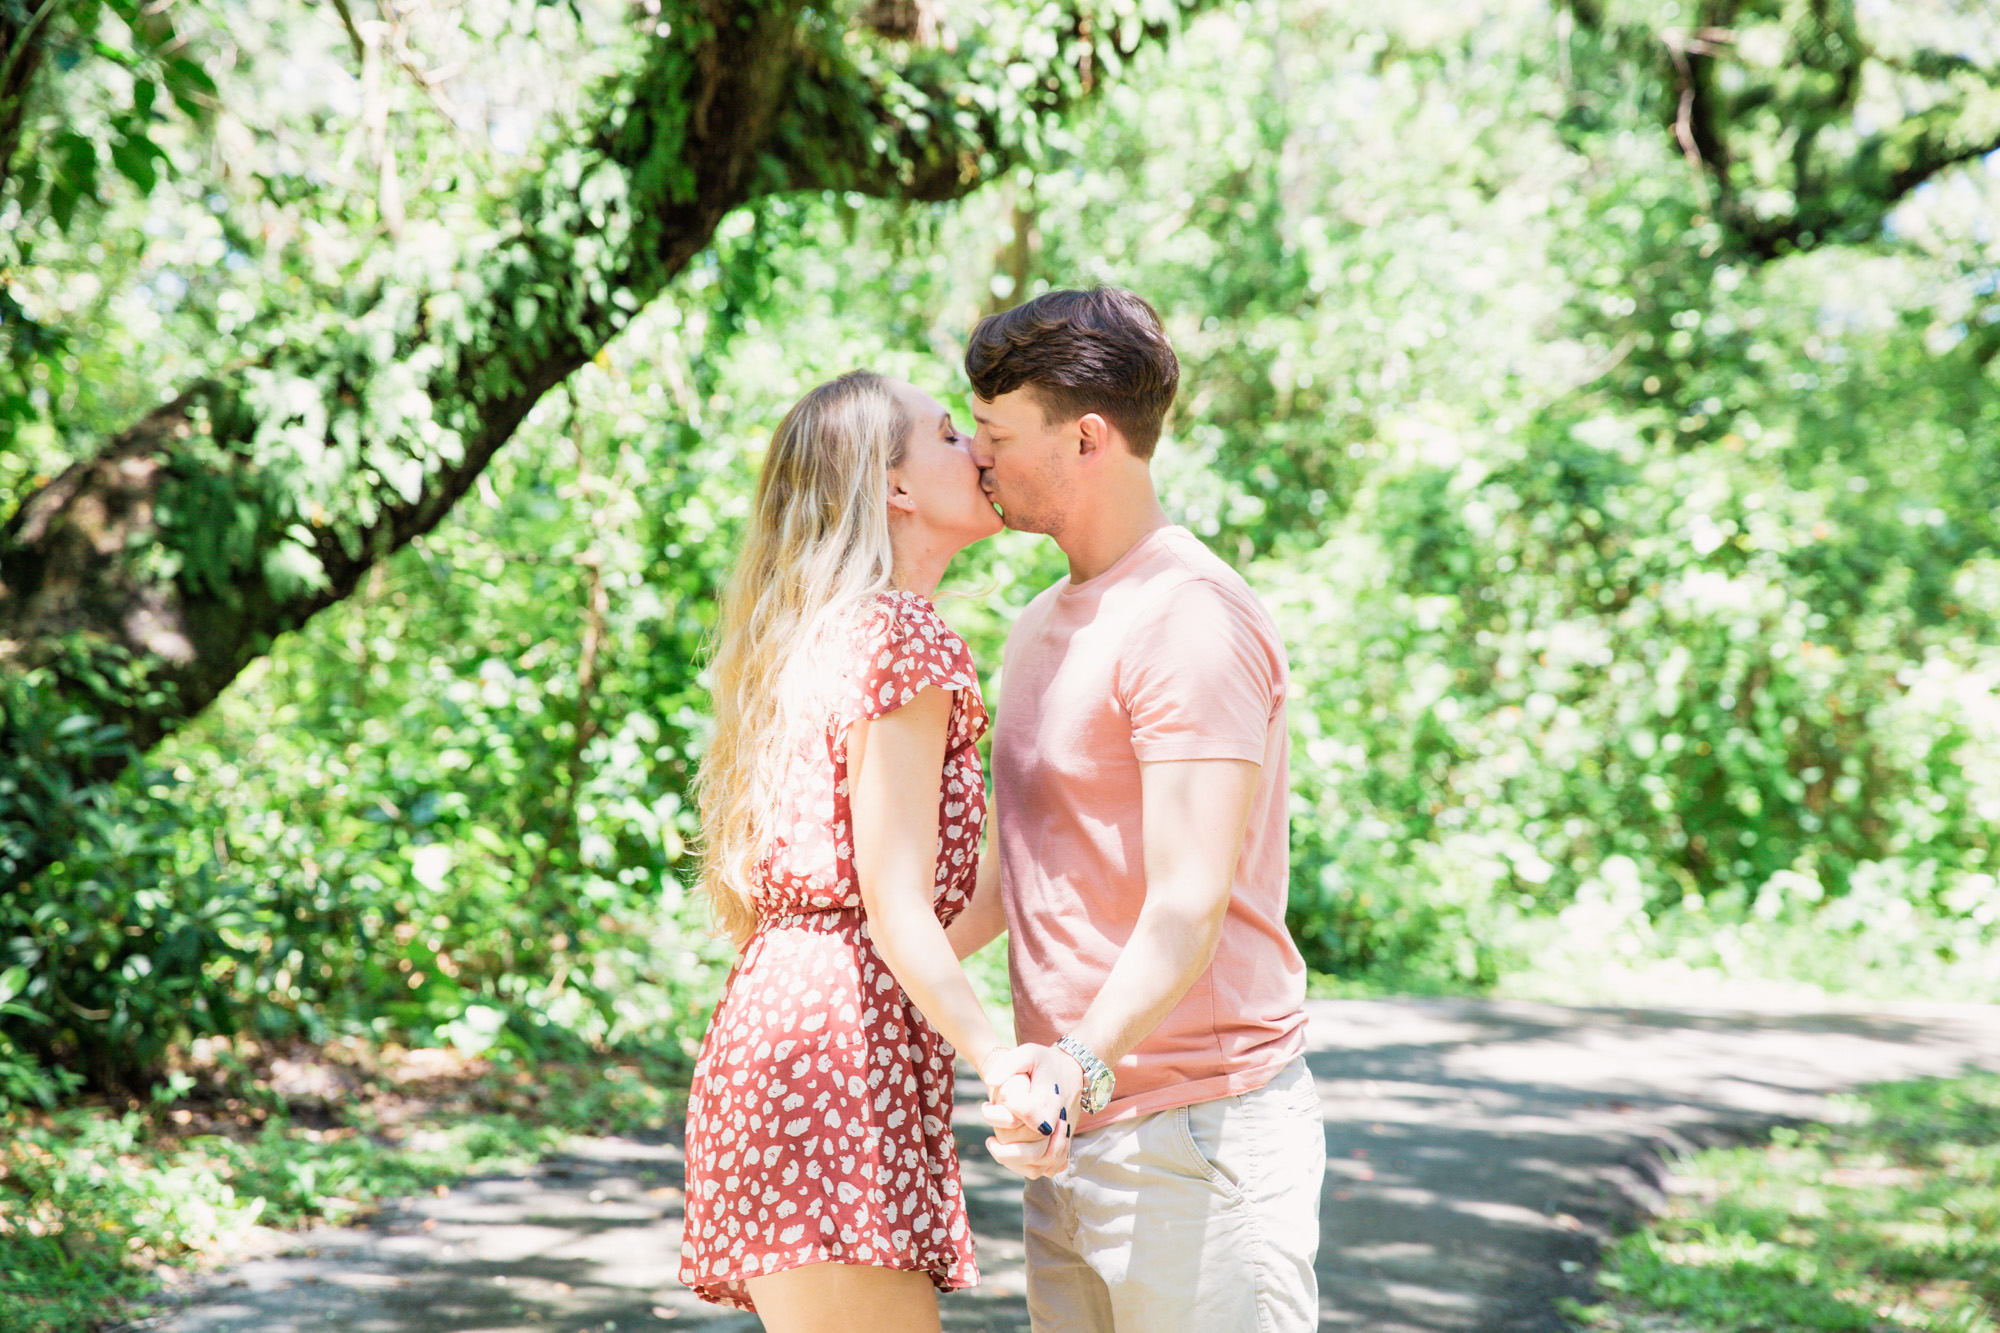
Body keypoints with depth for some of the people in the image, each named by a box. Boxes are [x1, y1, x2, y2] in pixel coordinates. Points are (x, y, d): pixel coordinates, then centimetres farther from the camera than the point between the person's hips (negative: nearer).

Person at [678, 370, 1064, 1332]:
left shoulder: (817, 633, 22)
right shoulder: (901, 634, -7)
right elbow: (893, 902, -16)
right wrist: (995, 1057, -27)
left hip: (773, 1019, 10)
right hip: (844, 1045, -10)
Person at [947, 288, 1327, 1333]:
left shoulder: (1191, 619, -15)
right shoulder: (1046, 622, 16)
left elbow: (1190, 904, -23)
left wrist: (1085, 1065, -36)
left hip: (1195, 1134, -9)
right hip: (1072, 1132, 9)